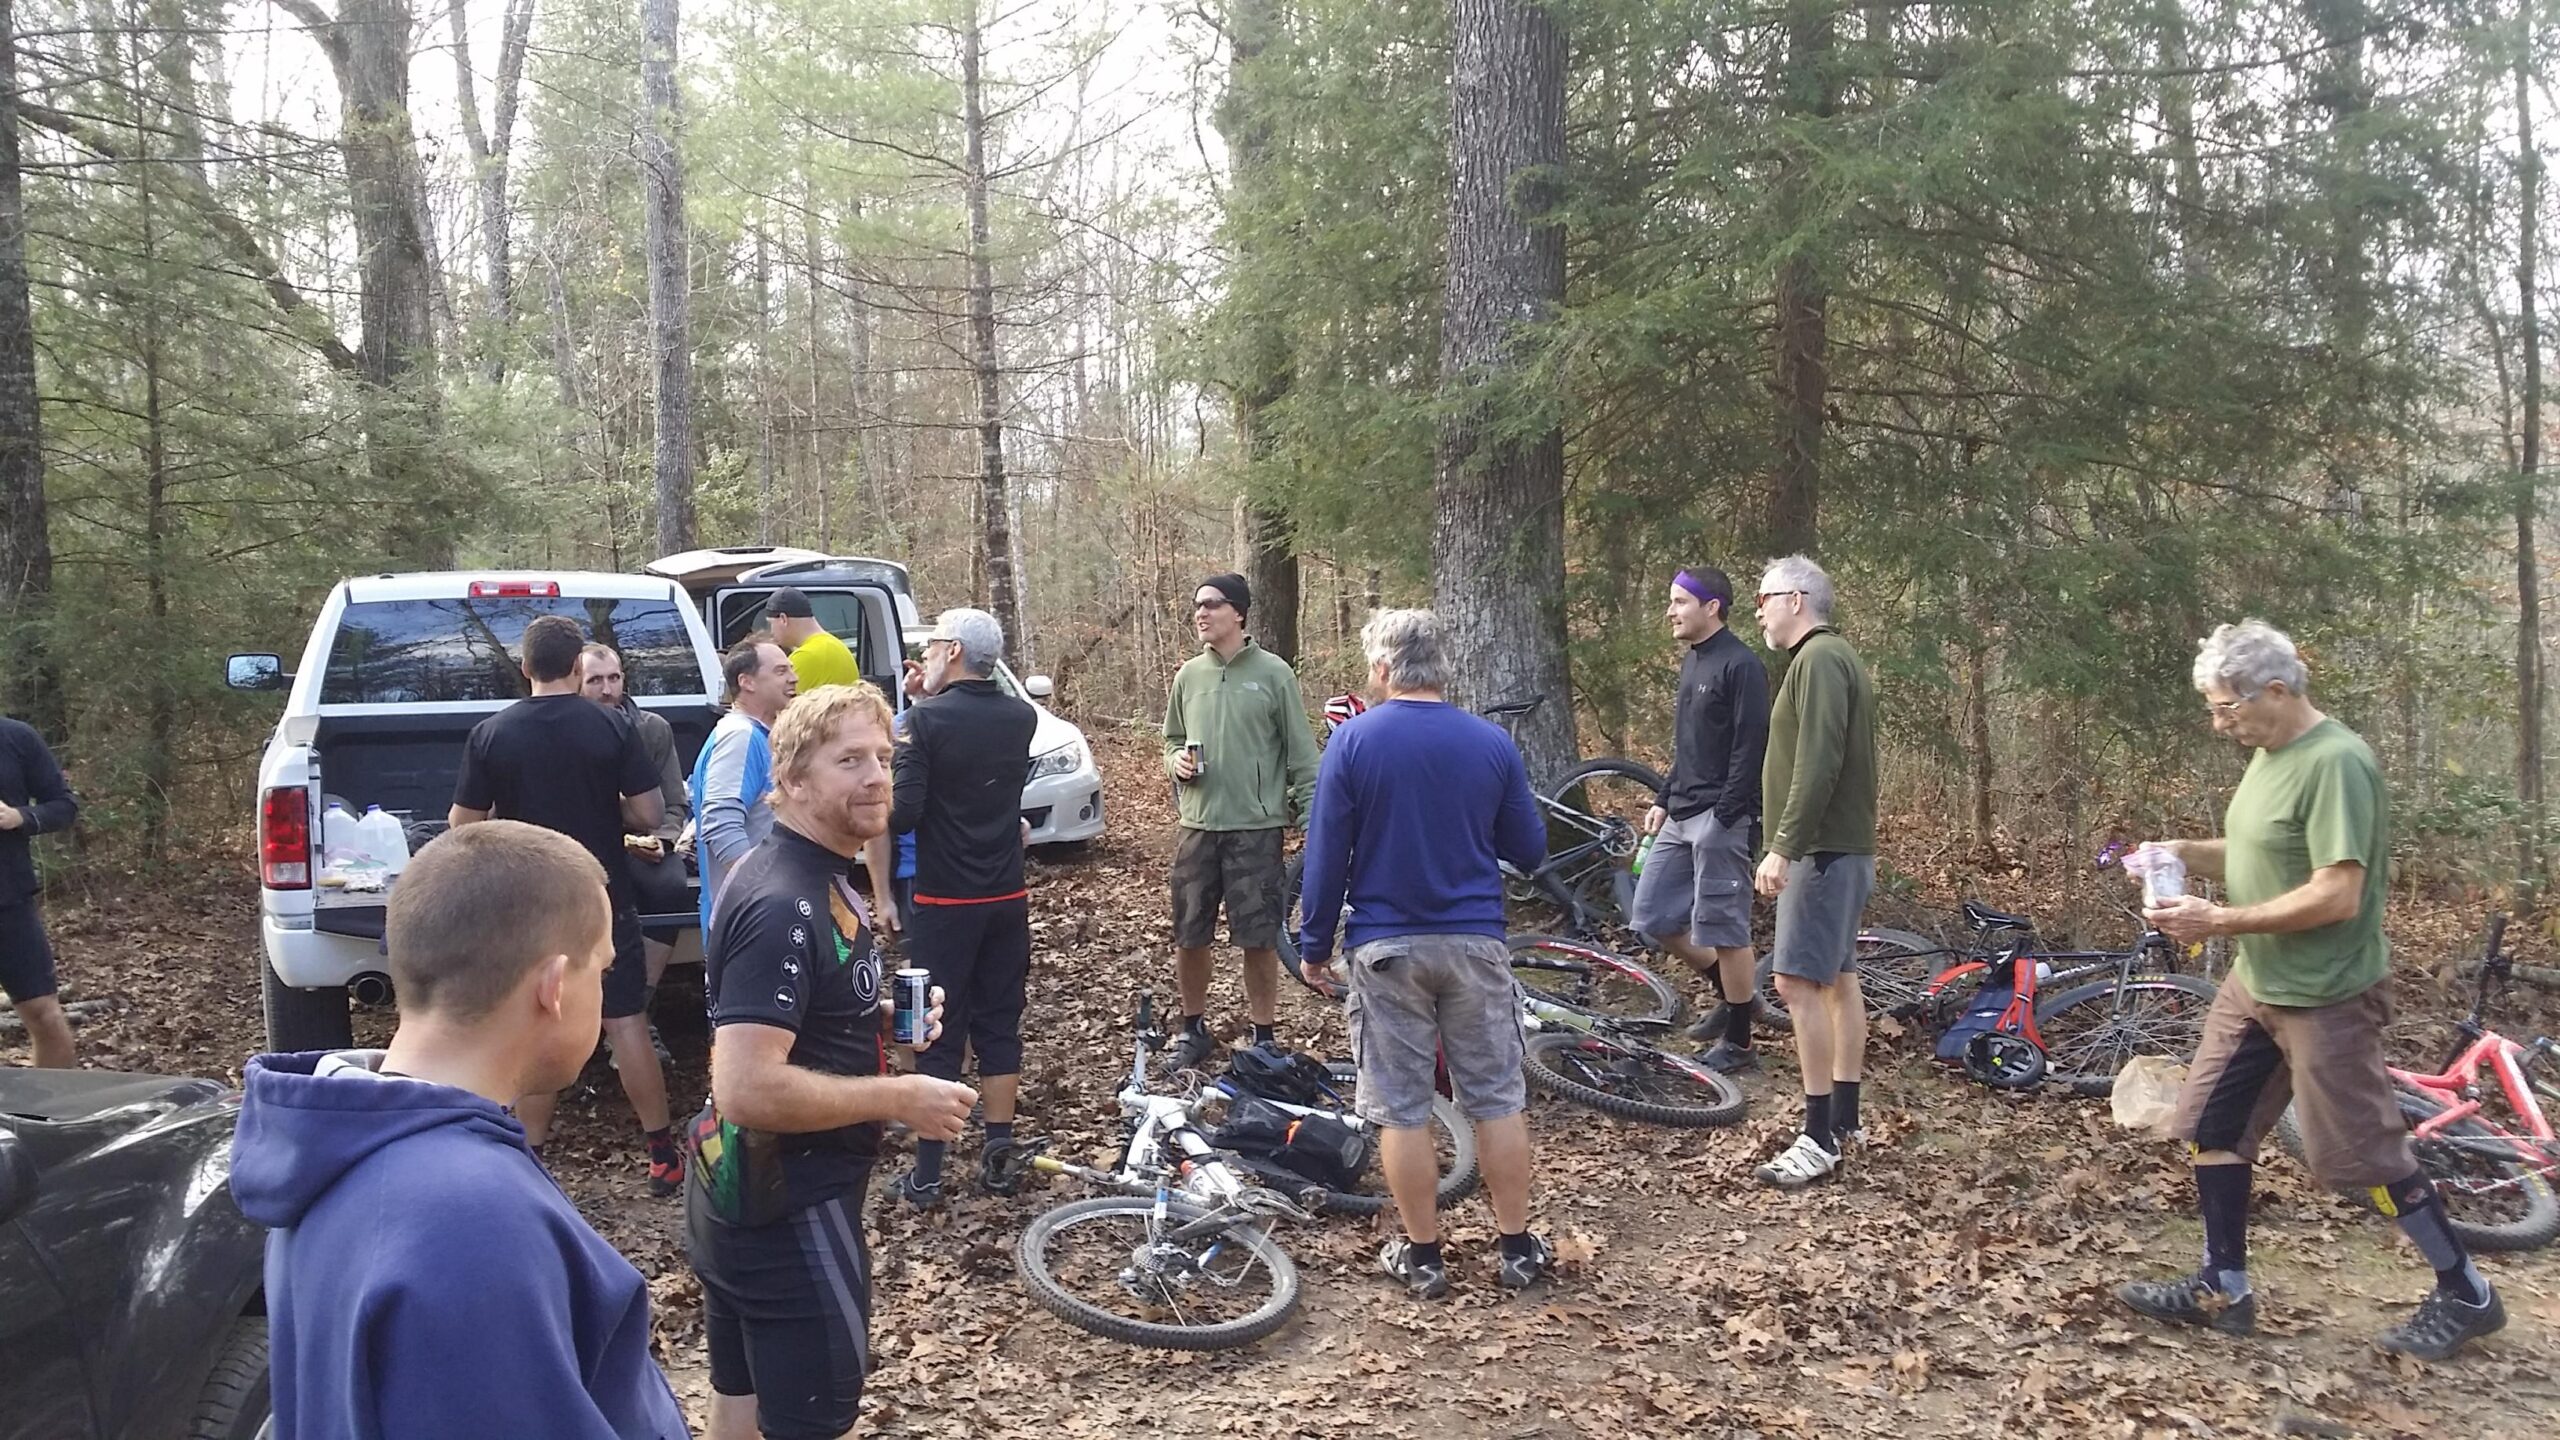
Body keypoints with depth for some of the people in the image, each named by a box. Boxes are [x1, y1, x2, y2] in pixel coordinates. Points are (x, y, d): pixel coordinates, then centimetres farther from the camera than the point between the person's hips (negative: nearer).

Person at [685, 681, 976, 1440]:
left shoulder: (813, 877, 7)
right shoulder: (784, 906, -25)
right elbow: (747, 1087, -32)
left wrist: (882, 1016, 4)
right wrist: (899, 1098, -23)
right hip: (787, 1210, -10)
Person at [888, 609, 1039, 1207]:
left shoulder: (926, 720, -15)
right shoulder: (1022, 719, 2)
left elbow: (903, 814, -17)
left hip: (944, 903, -4)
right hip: (1007, 899, 4)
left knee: (938, 1035, 4)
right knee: (999, 1028, 13)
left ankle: (927, 1175, 9)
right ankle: (997, 1160, 18)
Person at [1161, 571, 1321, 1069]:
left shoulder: (1272, 673, -3)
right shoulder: (1188, 676, 9)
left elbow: (1300, 751, -2)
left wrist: (1310, 816, -8)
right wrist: (1176, 761, -1)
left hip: (1257, 827, -4)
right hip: (1198, 825, 4)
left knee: (1259, 938, 1)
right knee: (1189, 935, 8)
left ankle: (1264, 1037, 16)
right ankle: (1193, 1029, 27)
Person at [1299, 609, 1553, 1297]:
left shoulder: (1354, 740, -7)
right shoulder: (1492, 743, -2)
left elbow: (1326, 853, -6)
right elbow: (1529, 851, 6)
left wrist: (1314, 942, 4)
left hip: (1387, 948, -2)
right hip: (1475, 943, 2)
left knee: (1401, 1109, 7)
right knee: (1498, 1099, 12)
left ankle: (1422, 1255, 15)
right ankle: (1517, 1248, 19)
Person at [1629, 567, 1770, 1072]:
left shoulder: (1740, 666, -13)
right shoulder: (1692, 660, 16)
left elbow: (1750, 748, -17)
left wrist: (1726, 817, -20)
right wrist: (1664, 799, 16)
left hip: (1721, 819, -9)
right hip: (1682, 816, 9)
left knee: (1725, 930, -2)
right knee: (1654, 917, 10)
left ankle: (1737, 1045, 11)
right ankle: (1731, 993, 27)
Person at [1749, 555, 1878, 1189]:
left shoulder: (1818, 659, -14)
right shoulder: (1832, 656, 18)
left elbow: (1818, 764, -23)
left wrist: (1783, 847, -23)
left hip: (1823, 848, -11)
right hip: (1842, 845, 11)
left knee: (1799, 981, -11)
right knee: (1838, 977, 14)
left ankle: (1820, 1138, -9)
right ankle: (1845, 1118, 22)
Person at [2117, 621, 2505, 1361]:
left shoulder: (2335, 763, -22)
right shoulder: (2271, 754, 7)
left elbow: (2337, 895, -27)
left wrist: (2216, 921, -24)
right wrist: (2188, 853, -1)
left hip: (2325, 997, -9)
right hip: (2254, 985, 9)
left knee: (2359, 1154, 2)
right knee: (2211, 1127, 9)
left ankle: (2466, 1295, 22)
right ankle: (2223, 1291, 20)